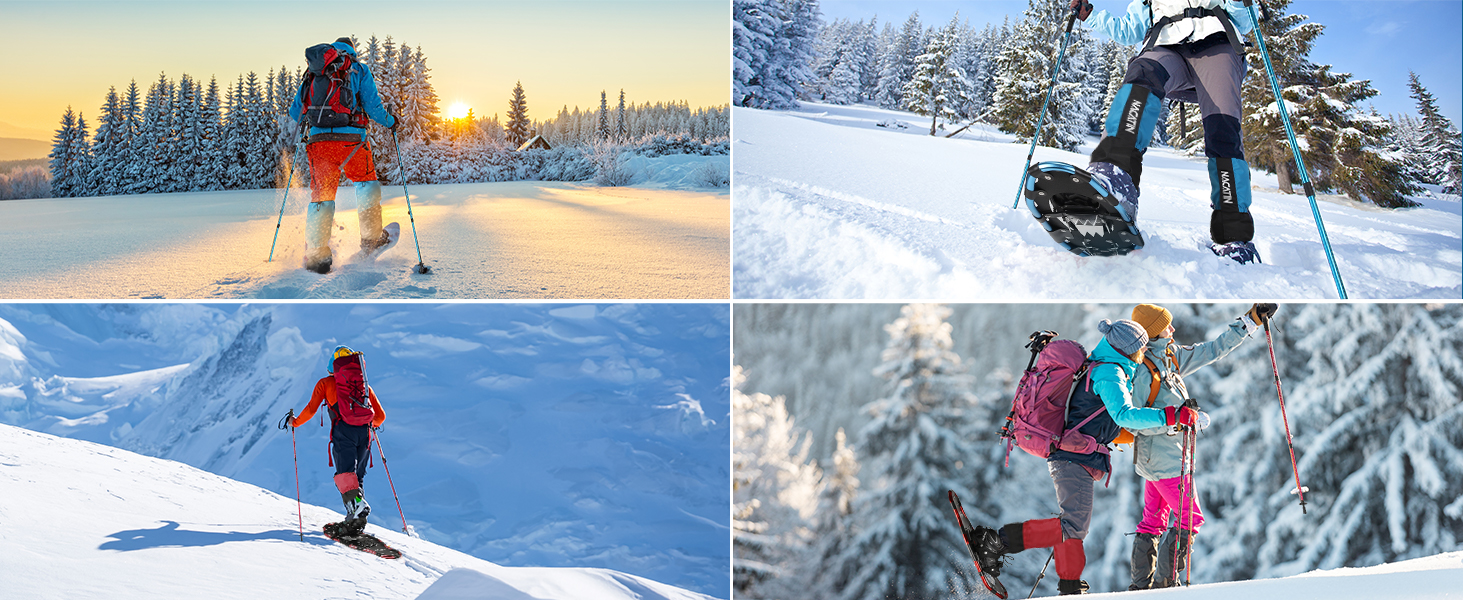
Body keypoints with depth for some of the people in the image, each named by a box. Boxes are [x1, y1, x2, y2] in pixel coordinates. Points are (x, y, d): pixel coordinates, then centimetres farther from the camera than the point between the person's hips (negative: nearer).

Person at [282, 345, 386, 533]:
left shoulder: (326, 383, 18)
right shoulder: (365, 385, 26)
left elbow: (311, 409, 9)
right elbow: (381, 415, 23)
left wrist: (295, 421, 28)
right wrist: (374, 424, 47)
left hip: (343, 431, -3)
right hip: (364, 432, 3)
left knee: (345, 473, -11)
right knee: (358, 475, 12)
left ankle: (356, 502, -39)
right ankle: (356, 518, 0)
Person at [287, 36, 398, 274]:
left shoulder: (313, 74, 18)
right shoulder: (359, 71, 8)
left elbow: (294, 112, 20)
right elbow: (373, 107, 0)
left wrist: (308, 120, 42)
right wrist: (390, 121, 19)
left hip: (318, 139, 2)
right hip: (350, 139, -2)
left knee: (321, 195, 7)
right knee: (367, 181, 22)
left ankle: (316, 253, -1)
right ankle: (371, 238, 22)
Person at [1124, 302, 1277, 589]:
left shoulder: (1172, 356, 5)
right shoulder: (1141, 371, -21)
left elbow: (1212, 350, 12)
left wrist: (1251, 320, 13)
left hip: (1154, 456, 9)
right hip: (1163, 456, -9)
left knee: (1154, 521, 15)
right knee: (1189, 518, -3)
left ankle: (1140, 584, 23)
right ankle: (1165, 582, 3)